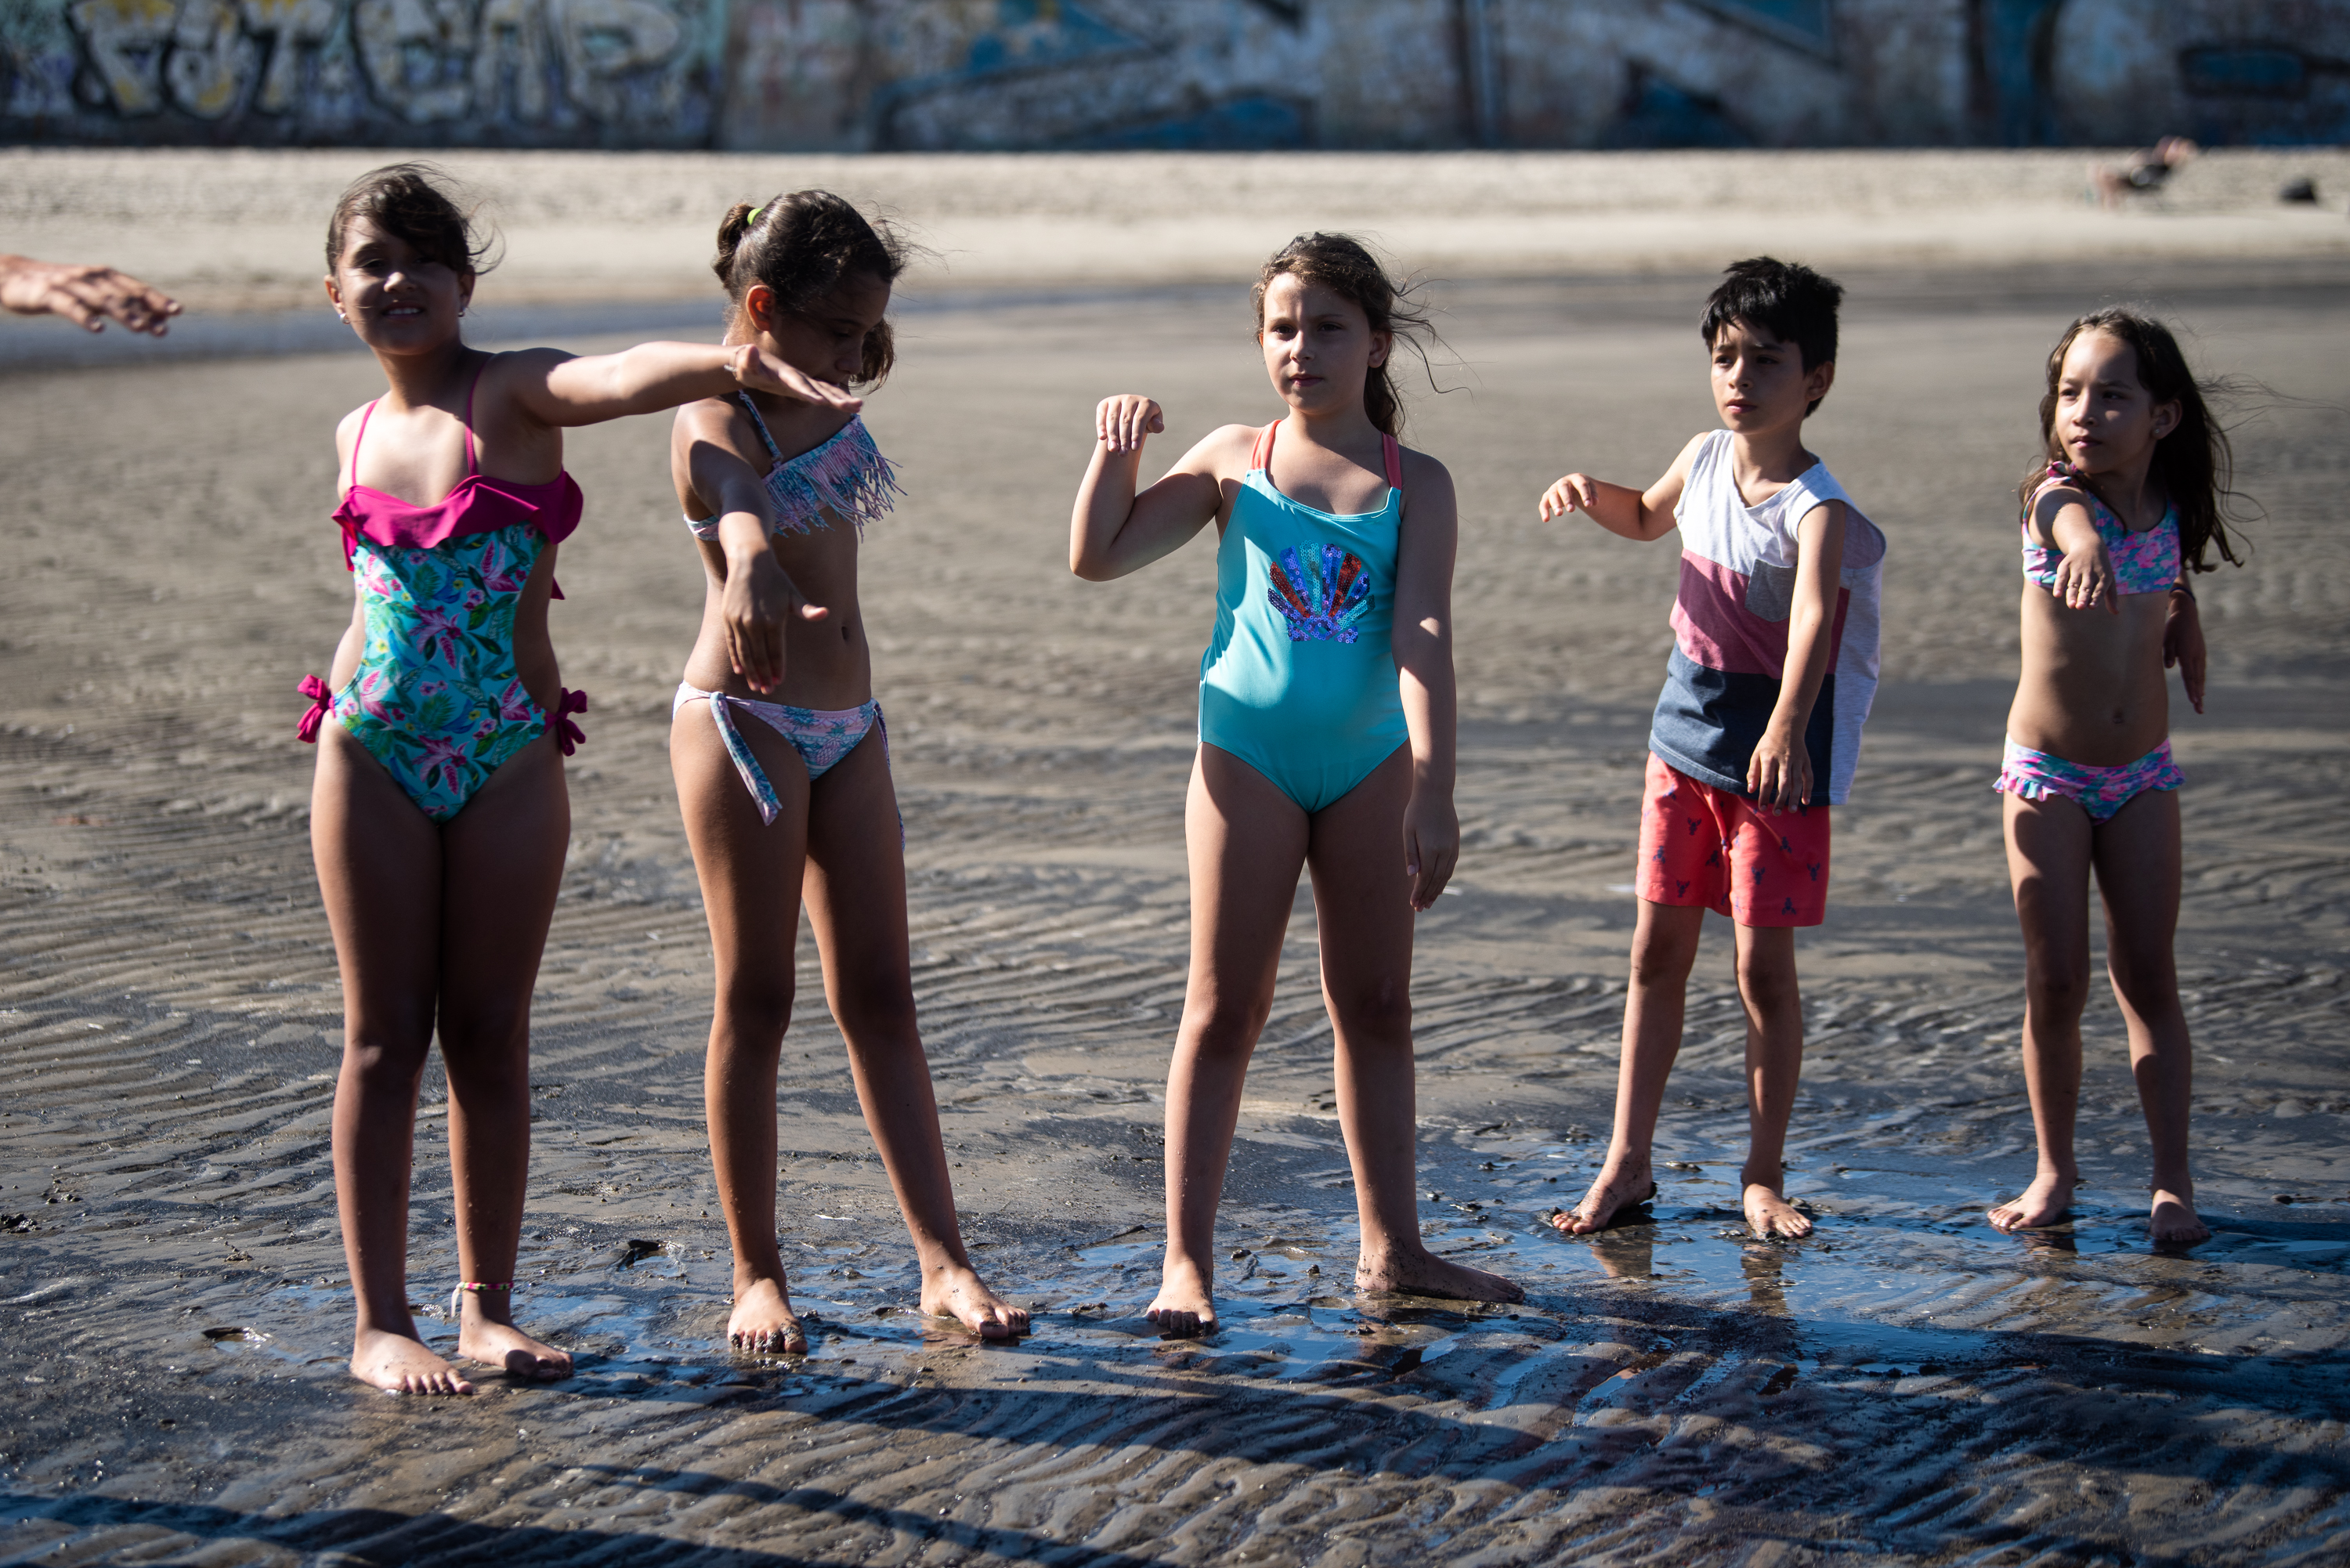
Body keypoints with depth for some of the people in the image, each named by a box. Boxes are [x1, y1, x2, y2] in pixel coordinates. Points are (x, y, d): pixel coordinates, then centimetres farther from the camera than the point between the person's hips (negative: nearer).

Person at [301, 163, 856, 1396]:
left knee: (492, 1035, 4)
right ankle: (380, 1320, 7)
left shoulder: (514, 393, -4)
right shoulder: (357, 438, 8)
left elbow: (620, 376, -25)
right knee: (386, 1035, 3)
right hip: (373, 751, 2)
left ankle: (486, 1305, 14)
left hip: (511, 754, -2)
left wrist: (726, 360, -45)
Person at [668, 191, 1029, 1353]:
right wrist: (749, 571, -59)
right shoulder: (716, 421, -13)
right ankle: (756, 1275, 7)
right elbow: (738, 502, -38)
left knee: (880, 997, 6)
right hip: (743, 720, -7)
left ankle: (943, 1263, 6)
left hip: (847, 729, 7)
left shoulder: (831, 404, 11)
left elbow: (863, 360, 37)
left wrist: (862, 324, 13)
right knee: (756, 1000, -1)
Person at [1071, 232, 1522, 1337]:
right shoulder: (1234, 460, 2)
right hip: (1250, 749, -1)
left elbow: (1421, 640, -11)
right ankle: (1186, 1260, 1)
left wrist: (1433, 791, -18)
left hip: (1372, 758, 1)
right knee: (1225, 1007, -1)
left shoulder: (1416, 485, -1)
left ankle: (1392, 1247, 20)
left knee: (1376, 1006, 10)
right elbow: (1097, 557, 3)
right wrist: (1116, 449, -8)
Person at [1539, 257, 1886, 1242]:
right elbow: (1649, 518, 24)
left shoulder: (1817, 510, -22)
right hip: (1684, 740, 6)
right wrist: (1591, 493, 2)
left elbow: (1813, 618, -41)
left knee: (1764, 967, 0)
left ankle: (1763, 1177, 13)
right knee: (1657, 951, 9)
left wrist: (1785, 729, -58)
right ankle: (1627, 1162, 17)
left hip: (1777, 756, -6)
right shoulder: (1705, 459, 0)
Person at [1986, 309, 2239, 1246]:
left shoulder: (2171, 516, -1)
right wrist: (2085, 545, -64)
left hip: (2143, 778, 3)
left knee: (2148, 980, 4)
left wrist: (2197, 704, 20)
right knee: (2055, 983, 1)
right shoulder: (2054, 497, -14)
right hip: (2047, 775, -3)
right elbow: (2072, 517, -42)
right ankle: (2055, 1170, 16)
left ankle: (2173, 1181, 10)